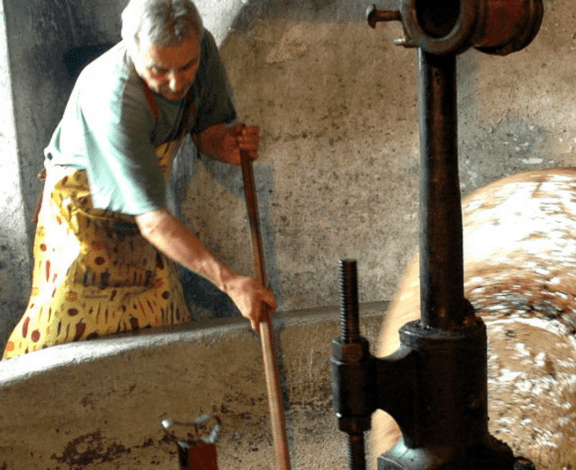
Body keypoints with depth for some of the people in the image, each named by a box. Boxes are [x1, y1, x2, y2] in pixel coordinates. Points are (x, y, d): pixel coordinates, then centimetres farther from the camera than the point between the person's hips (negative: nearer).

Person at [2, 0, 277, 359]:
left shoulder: (202, 48, -20)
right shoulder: (112, 100, -40)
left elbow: (207, 126, -2)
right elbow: (152, 219, -41)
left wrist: (224, 143, -27)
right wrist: (230, 282, -46)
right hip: (85, 210, -6)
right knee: (67, 326, -4)